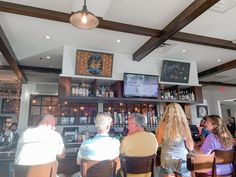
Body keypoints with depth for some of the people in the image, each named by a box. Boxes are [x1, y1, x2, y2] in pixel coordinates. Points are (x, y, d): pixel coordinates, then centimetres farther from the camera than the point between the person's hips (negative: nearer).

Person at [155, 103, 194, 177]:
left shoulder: (163, 125, -13)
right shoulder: (184, 126, -13)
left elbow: (158, 142, 0)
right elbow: (191, 147, -6)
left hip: (166, 160, 0)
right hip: (182, 160, 0)